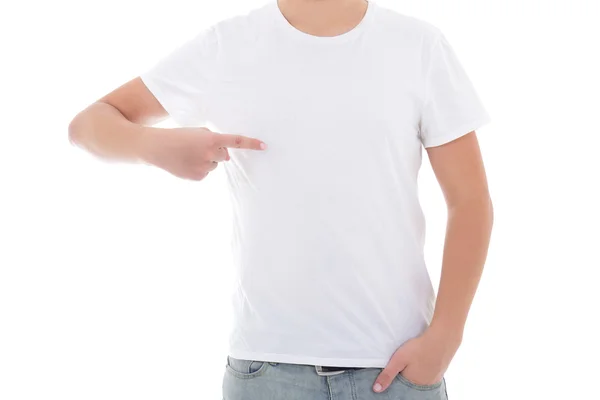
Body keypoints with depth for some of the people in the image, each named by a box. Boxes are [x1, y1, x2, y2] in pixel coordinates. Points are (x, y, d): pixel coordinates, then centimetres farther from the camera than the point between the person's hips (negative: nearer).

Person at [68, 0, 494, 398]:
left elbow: (470, 201, 0)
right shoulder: (224, 46, 0)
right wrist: (156, 144, -16)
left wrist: (443, 337, -7)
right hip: (268, 365, 1)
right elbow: (88, 123, 5)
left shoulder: (419, 45, -2)